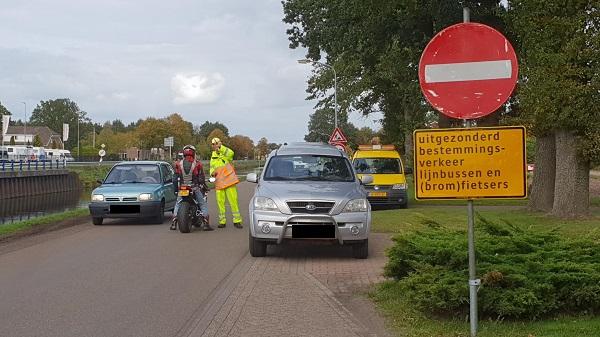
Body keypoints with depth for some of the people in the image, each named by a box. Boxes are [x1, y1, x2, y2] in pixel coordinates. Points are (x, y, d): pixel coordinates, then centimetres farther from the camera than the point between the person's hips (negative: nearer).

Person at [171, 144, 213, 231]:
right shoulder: (197, 164, -7)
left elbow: (176, 178, 5)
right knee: (203, 204, 8)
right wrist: (204, 186, 13)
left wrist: (175, 188, 17)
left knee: (177, 204, 19)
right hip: (195, 188, -2)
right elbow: (201, 178, -2)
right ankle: (205, 223, -3)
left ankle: (174, 223, 9)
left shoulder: (178, 163, 0)